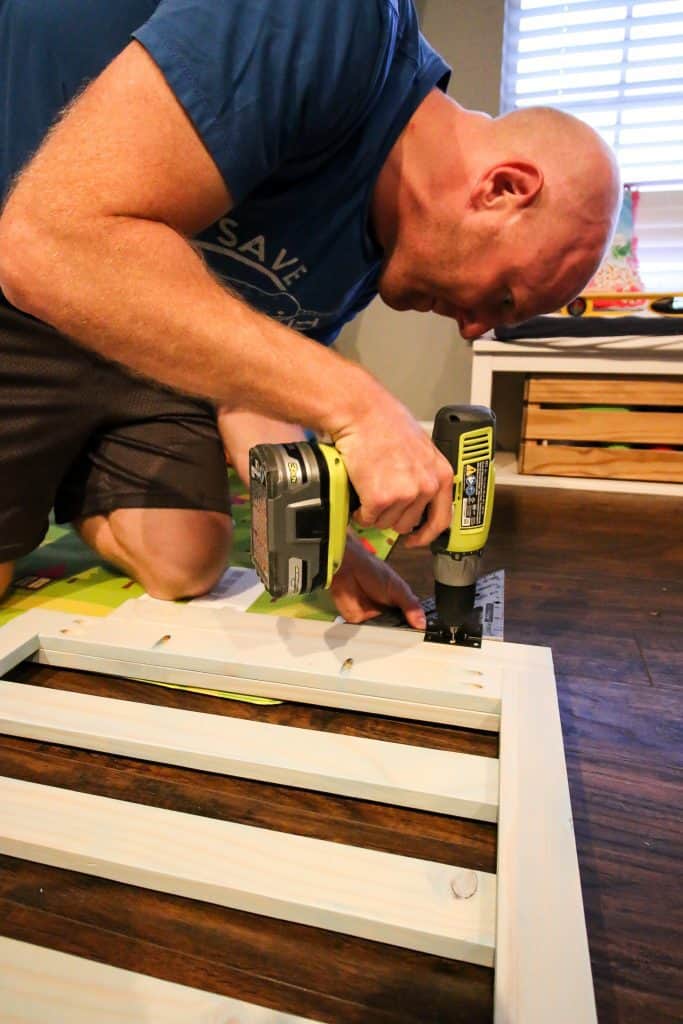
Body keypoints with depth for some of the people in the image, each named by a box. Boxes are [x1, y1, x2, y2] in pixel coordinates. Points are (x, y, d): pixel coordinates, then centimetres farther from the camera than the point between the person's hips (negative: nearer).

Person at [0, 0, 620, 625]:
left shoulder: (378, 246, -4)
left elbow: (256, 385, -2)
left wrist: (328, 548, -13)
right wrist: (352, 400, -37)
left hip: (122, 332, 6)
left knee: (185, 567, -4)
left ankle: (55, 477, 22)